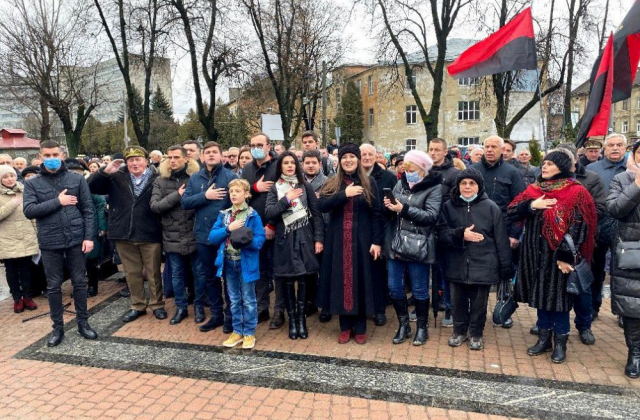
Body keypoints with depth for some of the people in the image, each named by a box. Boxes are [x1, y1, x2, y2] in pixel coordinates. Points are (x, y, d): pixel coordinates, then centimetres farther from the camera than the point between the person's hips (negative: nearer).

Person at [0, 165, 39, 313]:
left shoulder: (24, 191, 8)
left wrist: (35, 233, 9)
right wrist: (12, 204, -20)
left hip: (26, 238, 2)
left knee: (26, 268, 6)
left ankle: (27, 297, 16)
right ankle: (17, 299, 17)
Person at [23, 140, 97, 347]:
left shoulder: (77, 179, 2)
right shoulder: (32, 184, 3)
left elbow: (88, 209, 0)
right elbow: (28, 210, -9)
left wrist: (88, 236, -7)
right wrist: (57, 201, -14)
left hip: (76, 239, 0)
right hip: (49, 243, 1)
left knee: (79, 282, 9)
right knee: (53, 286, 10)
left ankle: (83, 322, 23)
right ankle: (57, 327, 24)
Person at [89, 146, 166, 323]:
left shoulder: (156, 179, -4)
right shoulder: (116, 178, 7)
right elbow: (91, 186, 2)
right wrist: (105, 171, -9)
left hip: (150, 234, -3)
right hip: (124, 234, 4)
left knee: (153, 272, 8)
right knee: (132, 273, 14)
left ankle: (157, 304, 24)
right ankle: (138, 305, 29)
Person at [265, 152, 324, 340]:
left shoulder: (306, 186, 5)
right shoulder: (275, 188, 6)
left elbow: (317, 214, 3)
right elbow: (268, 212, -7)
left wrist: (319, 238, -4)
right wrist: (286, 199, -14)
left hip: (304, 238, 0)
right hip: (285, 240, 0)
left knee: (303, 279, 1)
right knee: (288, 281, 4)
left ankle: (301, 318, 13)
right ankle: (292, 319, 16)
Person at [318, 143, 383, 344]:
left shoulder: (369, 182, 2)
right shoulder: (332, 184, 6)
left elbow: (376, 214, -1)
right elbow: (321, 206, -11)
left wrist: (376, 241, -7)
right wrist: (344, 194, -22)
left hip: (361, 240, -1)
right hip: (338, 241, 2)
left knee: (360, 280, 5)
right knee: (341, 281, 7)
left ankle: (360, 328, 18)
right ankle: (345, 327, 21)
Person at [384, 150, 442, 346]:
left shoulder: (434, 187, -7)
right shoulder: (401, 183, 9)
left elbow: (431, 215, -18)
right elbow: (393, 210, 11)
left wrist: (404, 209, -22)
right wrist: (388, 206, -11)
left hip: (417, 245, -5)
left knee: (419, 289, 7)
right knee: (394, 287, 9)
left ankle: (422, 327, 26)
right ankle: (403, 325, 27)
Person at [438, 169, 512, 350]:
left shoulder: (491, 207, -4)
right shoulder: (449, 206, 1)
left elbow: (501, 240, -3)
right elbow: (441, 233, -2)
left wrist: (505, 267, -3)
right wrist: (461, 234, -19)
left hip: (483, 265, -1)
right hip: (457, 265, 2)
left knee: (479, 302, 10)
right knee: (458, 301, 13)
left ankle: (476, 333, 30)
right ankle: (459, 331, 33)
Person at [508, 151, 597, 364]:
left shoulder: (576, 193, -7)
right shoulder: (533, 190, 8)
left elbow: (578, 227, -12)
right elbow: (511, 211, 2)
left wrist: (565, 256, -18)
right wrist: (531, 205, -15)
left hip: (559, 256, -5)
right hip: (536, 255, 5)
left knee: (559, 297, 4)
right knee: (541, 295, 13)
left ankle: (560, 343, 19)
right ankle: (544, 338, 26)